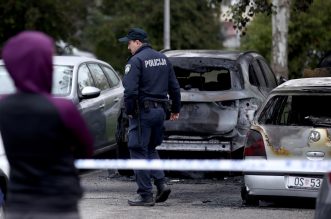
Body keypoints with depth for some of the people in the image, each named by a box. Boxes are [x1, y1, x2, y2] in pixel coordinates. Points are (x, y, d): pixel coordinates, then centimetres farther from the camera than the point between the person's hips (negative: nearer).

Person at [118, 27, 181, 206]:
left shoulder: (136, 61, -12)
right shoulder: (162, 58, 12)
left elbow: (130, 90, -20)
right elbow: (174, 87, 15)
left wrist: (129, 111, -9)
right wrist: (175, 109, 21)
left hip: (142, 112, -8)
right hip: (160, 111, 8)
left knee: (139, 152, -1)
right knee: (150, 149, 20)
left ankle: (146, 195, -1)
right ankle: (161, 183, 3)